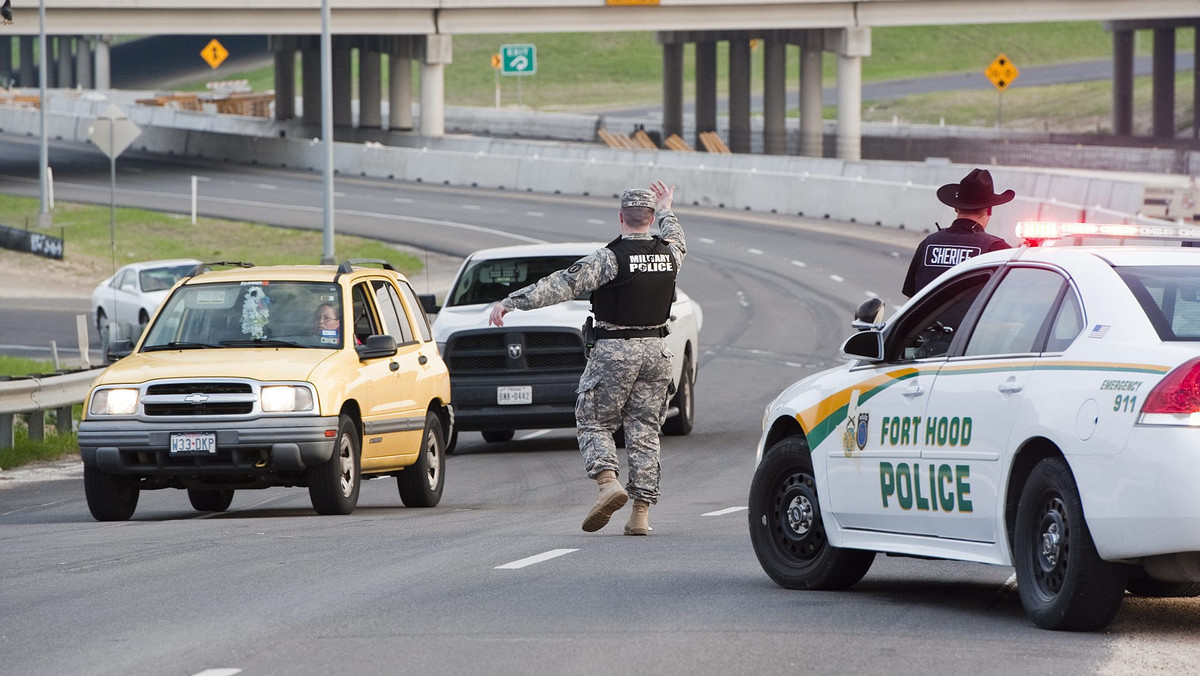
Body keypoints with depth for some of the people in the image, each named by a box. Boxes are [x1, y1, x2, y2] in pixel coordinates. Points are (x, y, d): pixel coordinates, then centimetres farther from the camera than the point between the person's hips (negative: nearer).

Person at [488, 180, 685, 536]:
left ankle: (608, 481, -18)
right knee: (644, 430, 8)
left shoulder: (609, 258, -14)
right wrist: (666, 211, 50)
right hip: (656, 351, 5)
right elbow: (677, 241, 30)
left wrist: (510, 302, -18)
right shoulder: (668, 253, 3)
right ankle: (641, 512, 2)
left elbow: (561, 285, -19)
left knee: (593, 423, 6)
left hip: (614, 350, -5)